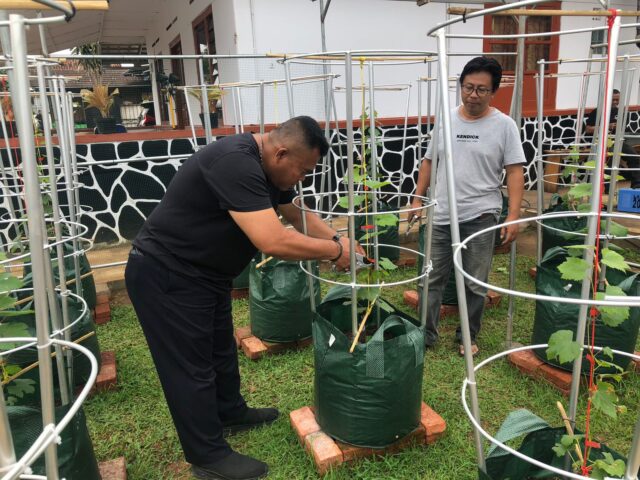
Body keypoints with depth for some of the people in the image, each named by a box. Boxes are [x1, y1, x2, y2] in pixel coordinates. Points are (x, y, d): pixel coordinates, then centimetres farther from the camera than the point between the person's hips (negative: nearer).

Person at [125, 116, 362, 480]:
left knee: (221, 348, 22)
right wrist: (334, 251, -23)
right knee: (191, 365, 3)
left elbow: (296, 214, 15)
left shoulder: (265, 166, 2)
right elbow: (273, 242, -37)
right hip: (165, 275, -10)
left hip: (204, 273, 10)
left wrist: (337, 239, 4)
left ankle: (231, 413, 44)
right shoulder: (235, 164, -31)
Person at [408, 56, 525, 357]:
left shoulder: (504, 125, -4)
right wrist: (417, 198, 8)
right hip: (442, 216, 3)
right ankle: (426, 334, 23)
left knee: (475, 285, 9)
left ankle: (468, 338, 28)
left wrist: (513, 215, -14)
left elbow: (514, 171, -6)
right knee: (432, 279, 9)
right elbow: (428, 162, 12)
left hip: (480, 218, -3)